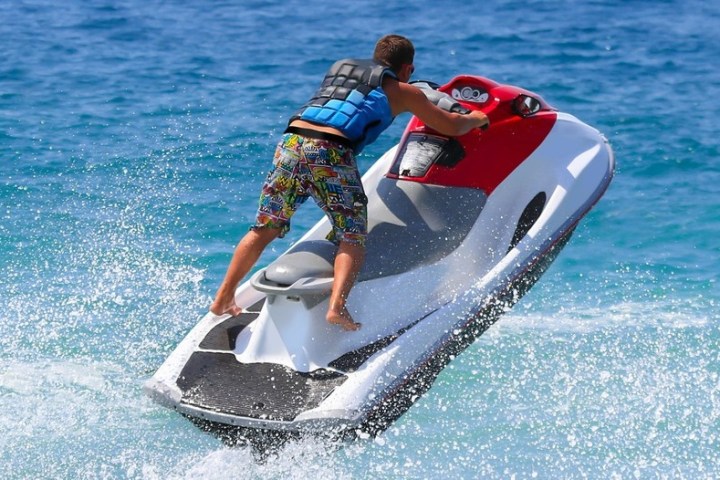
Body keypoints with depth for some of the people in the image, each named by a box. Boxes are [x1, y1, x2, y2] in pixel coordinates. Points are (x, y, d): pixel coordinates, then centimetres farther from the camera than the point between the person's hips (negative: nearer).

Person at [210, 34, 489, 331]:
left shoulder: (340, 68, 32)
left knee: (264, 230, 14)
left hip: (291, 142, 5)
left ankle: (223, 299, 11)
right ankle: (337, 306, -23)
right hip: (331, 153, -5)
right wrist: (477, 119, 46)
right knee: (353, 239, -1)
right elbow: (452, 127, 24)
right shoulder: (401, 91, 18)